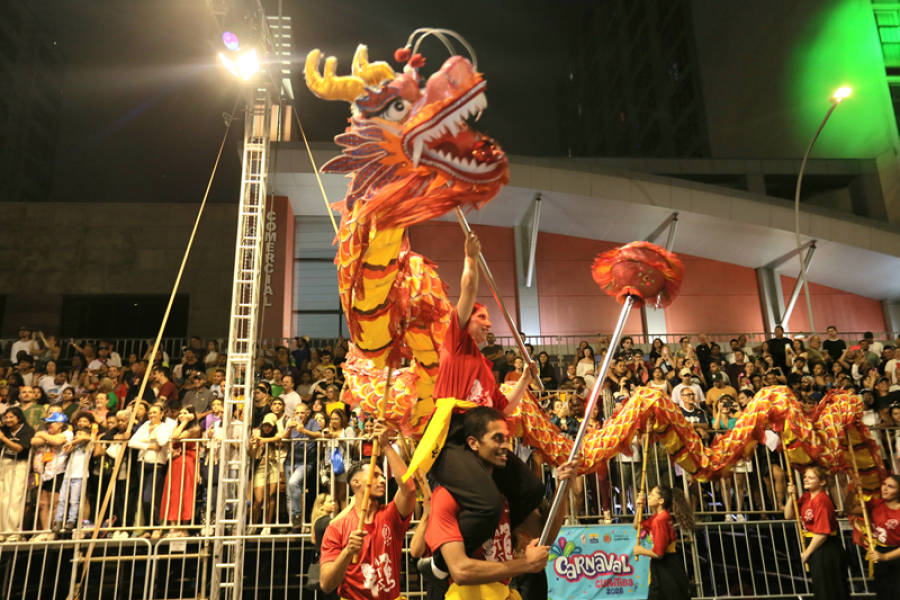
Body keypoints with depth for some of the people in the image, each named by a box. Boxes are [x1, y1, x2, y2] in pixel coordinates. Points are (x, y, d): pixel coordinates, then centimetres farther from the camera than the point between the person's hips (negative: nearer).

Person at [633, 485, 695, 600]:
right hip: (663, 565, 10)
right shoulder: (659, 516, 7)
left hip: (667, 567, -10)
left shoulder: (660, 520, -24)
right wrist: (639, 508, 4)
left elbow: (658, 553, -25)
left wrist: (641, 550, -8)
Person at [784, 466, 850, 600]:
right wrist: (791, 497, -7)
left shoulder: (821, 500, -21)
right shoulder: (806, 497, 5)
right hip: (814, 546, 9)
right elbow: (788, 516, 6)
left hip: (827, 550, -9)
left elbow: (822, 533, -23)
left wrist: (807, 552, -12)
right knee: (820, 589, 18)